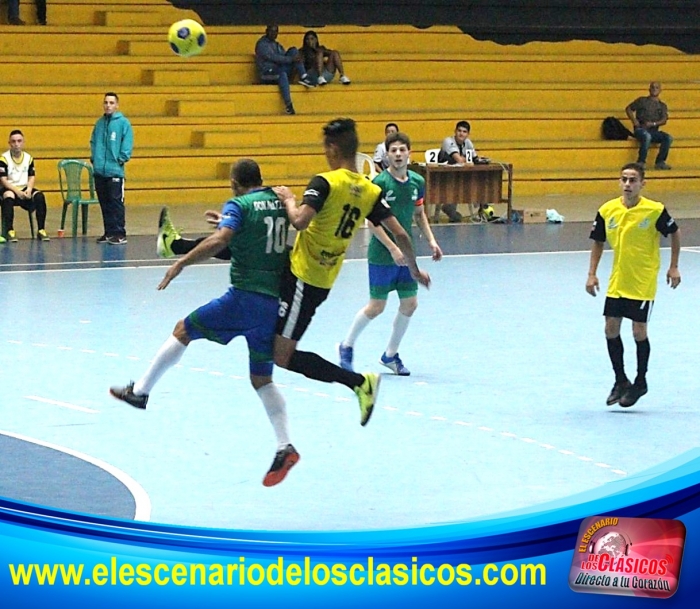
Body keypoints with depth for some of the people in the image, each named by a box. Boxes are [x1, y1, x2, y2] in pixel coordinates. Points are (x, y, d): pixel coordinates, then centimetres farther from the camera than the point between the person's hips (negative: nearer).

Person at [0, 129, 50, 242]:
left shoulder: (28, 158, 5)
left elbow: (32, 177, 8)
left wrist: (29, 189, -12)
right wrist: (17, 191, -23)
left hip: (24, 189, 4)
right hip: (9, 189, -4)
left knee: (40, 196, -23)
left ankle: (41, 230, -18)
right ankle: (9, 231, -39)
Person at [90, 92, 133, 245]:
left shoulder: (123, 123, -4)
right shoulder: (99, 123, 12)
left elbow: (127, 144, -7)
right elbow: (93, 141, 20)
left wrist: (122, 159, -12)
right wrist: (94, 157, 8)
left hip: (114, 171, -6)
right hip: (99, 170, 6)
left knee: (116, 203, -6)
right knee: (104, 203, 10)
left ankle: (120, 234, -3)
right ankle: (109, 232, 18)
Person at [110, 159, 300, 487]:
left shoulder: (238, 205, -4)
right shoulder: (278, 202, 14)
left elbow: (219, 240, -22)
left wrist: (181, 263, -17)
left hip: (245, 297, -6)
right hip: (276, 302, 6)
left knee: (183, 331, 12)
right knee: (262, 379, 12)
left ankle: (140, 391, 17)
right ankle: (285, 447, 1)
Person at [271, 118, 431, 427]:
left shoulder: (325, 183, -19)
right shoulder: (370, 192, 1)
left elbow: (299, 221, -32)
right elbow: (400, 234, 2)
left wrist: (289, 199, -11)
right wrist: (415, 269, 17)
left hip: (302, 277, -8)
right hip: (323, 280, 8)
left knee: (283, 357, -7)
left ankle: (360, 382, -9)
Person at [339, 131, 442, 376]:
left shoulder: (417, 182, 4)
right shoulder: (380, 183, -14)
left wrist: (431, 240, 6)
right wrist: (393, 248, -20)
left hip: (406, 253, 6)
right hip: (381, 255, -6)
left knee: (409, 304, 4)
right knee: (376, 306, -1)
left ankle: (390, 355, 20)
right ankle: (347, 346, 21)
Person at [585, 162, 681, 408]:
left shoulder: (655, 211, -14)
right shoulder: (607, 211, -4)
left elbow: (675, 233, 2)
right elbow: (598, 242, 9)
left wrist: (673, 267, 1)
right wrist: (592, 274, 3)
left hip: (643, 283, -4)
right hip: (617, 283, 4)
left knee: (639, 331, -1)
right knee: (611, 329, 3)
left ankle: (640, 382, 18)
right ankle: (620, 381, 19)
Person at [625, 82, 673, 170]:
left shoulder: (662, 106, 19)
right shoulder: (642, 101, 14)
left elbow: (664, 120, 5)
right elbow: (628, 109, 15)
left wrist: (653, 124, -14)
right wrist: (634, 120, -2)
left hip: (654, 131, 3)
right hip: (641, 129, -3)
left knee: (668, 138, -25)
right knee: (647, 136, -39)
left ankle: (660, 162, -21)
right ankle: (641, 162, -34)